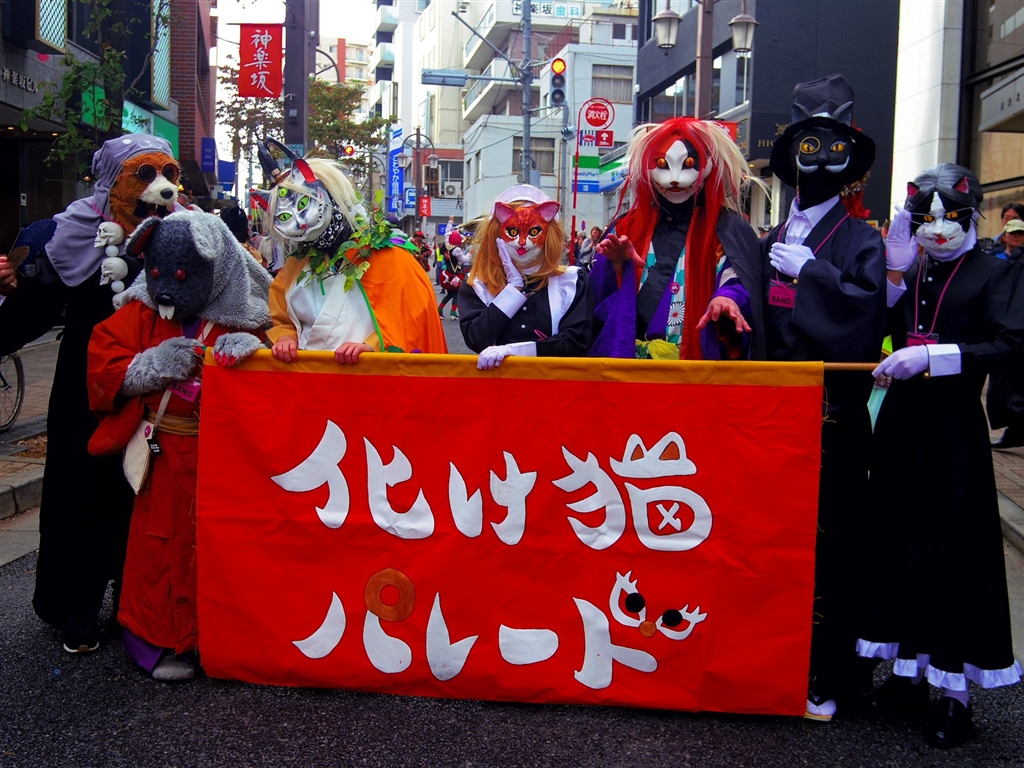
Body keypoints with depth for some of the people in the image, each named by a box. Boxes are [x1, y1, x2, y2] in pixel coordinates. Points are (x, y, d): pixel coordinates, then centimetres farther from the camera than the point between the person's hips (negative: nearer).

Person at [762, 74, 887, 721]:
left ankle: (831, 677, 13)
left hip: (834, 418, -4)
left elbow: (867, 309, -17)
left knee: (832, 542, 1)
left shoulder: (860, 240, 0)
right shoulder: (770, 243, 12)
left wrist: (809, 270, -14)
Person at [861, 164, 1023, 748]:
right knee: (900, 540, 9)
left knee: (955, 550, 0)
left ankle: (956, 694, 11)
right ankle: (908, 672, 24)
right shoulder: (907, 276, 10)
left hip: (954, 426, -5)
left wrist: (932, 356, -23)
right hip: (902, 420, 5)